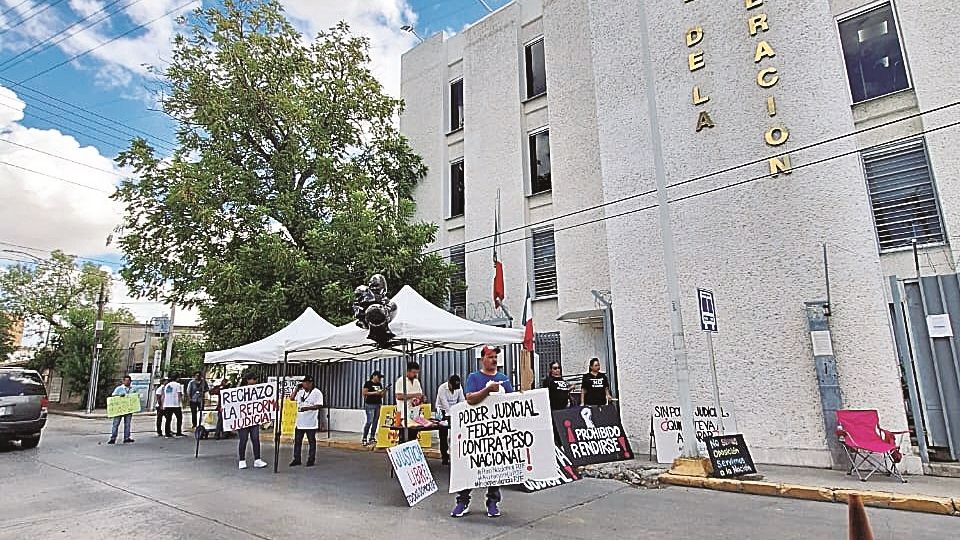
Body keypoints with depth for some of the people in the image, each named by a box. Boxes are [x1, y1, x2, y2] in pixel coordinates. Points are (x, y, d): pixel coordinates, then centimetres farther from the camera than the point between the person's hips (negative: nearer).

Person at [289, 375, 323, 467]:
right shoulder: (301, 392, 11)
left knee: (312, 441, 4)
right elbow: (292, 398, 13)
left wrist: (307, 408, -25)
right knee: (297, 441, 10)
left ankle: (311, 460, 13)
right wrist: (297, 389, 1)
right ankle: (296, 459, 20)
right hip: (300, 422, 6)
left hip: (311, 423, -6)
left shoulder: (316, 392, -9)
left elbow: (318, 405, -15)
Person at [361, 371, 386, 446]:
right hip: (370, 405, -7)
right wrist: (374, 392, -14)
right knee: (369, 421, -12)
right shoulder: (368, 383, -2)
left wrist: (384, 391, 0)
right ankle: (364, 438, -5)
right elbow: (364, 393, -9)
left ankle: (372, 438, 12)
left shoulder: (379, 385, 18)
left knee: (375, 422, 5)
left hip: (378, 405, 7)